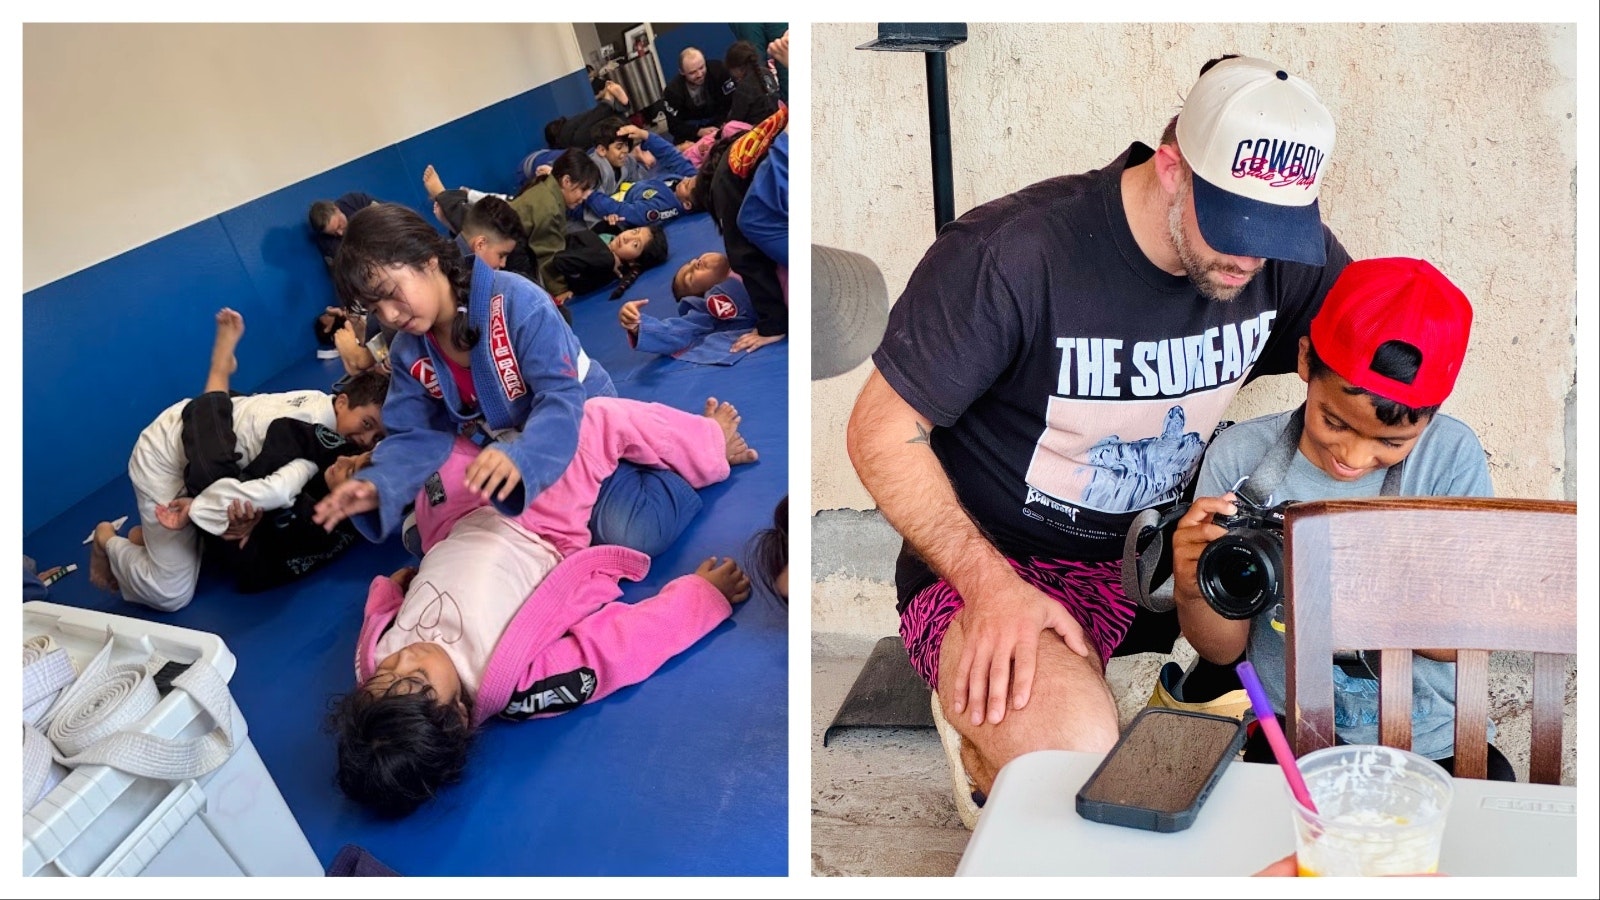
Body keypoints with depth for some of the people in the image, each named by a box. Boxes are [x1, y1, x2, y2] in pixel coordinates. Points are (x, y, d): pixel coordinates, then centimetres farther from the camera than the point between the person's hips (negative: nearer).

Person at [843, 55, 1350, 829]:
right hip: (991, 563, -5)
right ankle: (984, 739, 4)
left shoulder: (1289, 253, -5)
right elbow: (883, 433, -16)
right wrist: (991, 586, -28)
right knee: (1076, 756, -32)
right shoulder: (1008, 255, -22)